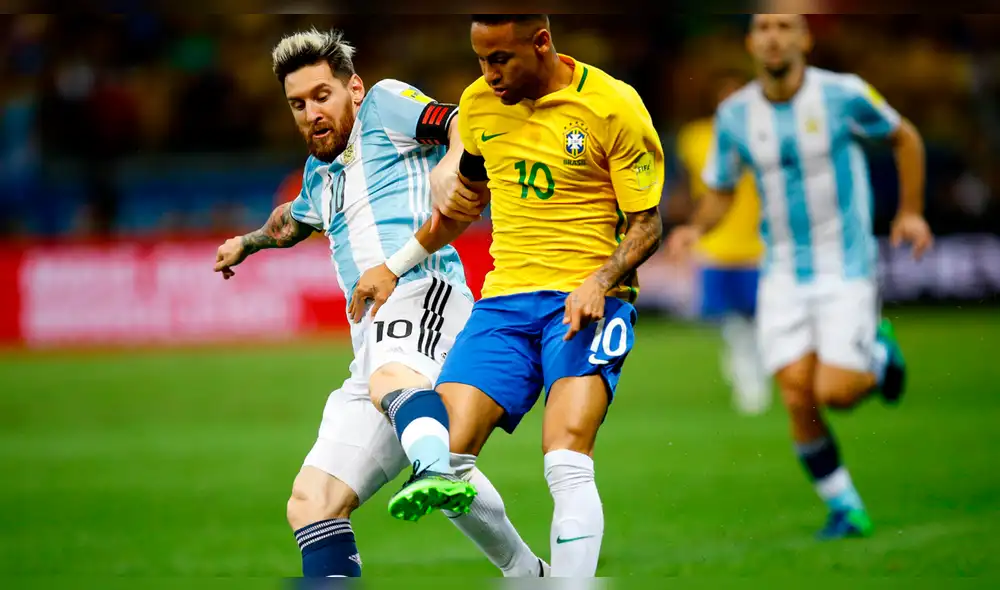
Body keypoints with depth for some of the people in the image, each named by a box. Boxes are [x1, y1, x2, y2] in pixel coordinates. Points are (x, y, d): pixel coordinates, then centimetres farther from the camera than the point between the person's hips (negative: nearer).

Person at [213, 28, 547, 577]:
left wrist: (448, 174, -22)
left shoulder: (384, 105, 9)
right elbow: (294, 220, 54)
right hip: (374, 337, 9)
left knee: (391, 377, -45)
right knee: (311, 502, -1)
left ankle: (444, 474, -74)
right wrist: (248, 242, 68)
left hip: (423, 293, -9)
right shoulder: (320, 171, 31)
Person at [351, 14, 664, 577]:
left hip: (587, 300, -5)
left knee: (567, 461, -26)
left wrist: (601, 281, -20)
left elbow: (647, 224, -2)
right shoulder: (479, 102, 9)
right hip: (505, 298, 5)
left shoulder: (614, 105, -6)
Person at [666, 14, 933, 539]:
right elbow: (719, 191, 10)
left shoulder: (843, 94, -10)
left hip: (846, 269, -3)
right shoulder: (735, 115, -2)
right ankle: (846, 509, 9)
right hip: (784, 275, 3)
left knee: (835, 393, -14)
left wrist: (910, 212, 5)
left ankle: (878, 353, 21)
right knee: (798, 397, -9)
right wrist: (696, 229, -11)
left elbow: (903, 137, 7)